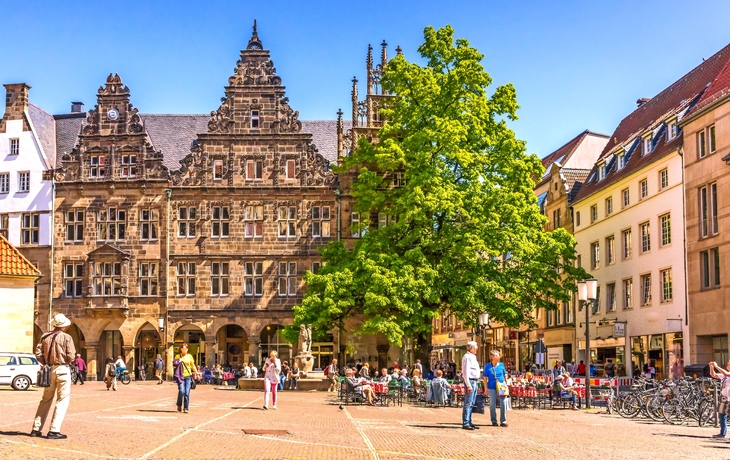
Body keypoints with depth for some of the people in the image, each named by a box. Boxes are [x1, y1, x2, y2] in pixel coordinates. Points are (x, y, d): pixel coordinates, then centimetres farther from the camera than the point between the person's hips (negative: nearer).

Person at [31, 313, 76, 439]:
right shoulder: (66, 337, -7)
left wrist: (46, 362, 12)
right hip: (62, 369, -5)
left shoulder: (45, 337, 6)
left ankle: (36, 429, 18)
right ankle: (54, 430, -8)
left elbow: (38, 353, 1)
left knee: (46, 399, 16)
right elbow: (70, 356, -12)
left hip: (49, 370, 6)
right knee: (62, 400, -1)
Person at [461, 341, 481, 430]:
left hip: (475, 382, 10)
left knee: (471, 404, 12)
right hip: (470, 381, -10)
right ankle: (465, 423, -9)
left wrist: (476, 383, 17)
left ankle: (469, 422, 16)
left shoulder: (473, 357, 20)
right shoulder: (467, 357, -11)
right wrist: (468, 385, -22)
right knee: (468, 403, -10)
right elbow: (466, 372, -17)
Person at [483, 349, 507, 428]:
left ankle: (503, 421, 8)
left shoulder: (501, 365, 4)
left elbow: (505, 375, 14)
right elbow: (485, 378, 0)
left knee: (503, 404, -2)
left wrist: (506, 385, 9)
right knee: (492, 405, 5)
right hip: (492, 388, -2)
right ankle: (494, 421, 18)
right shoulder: (488, 366, -3)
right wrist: (486, 388, -5)